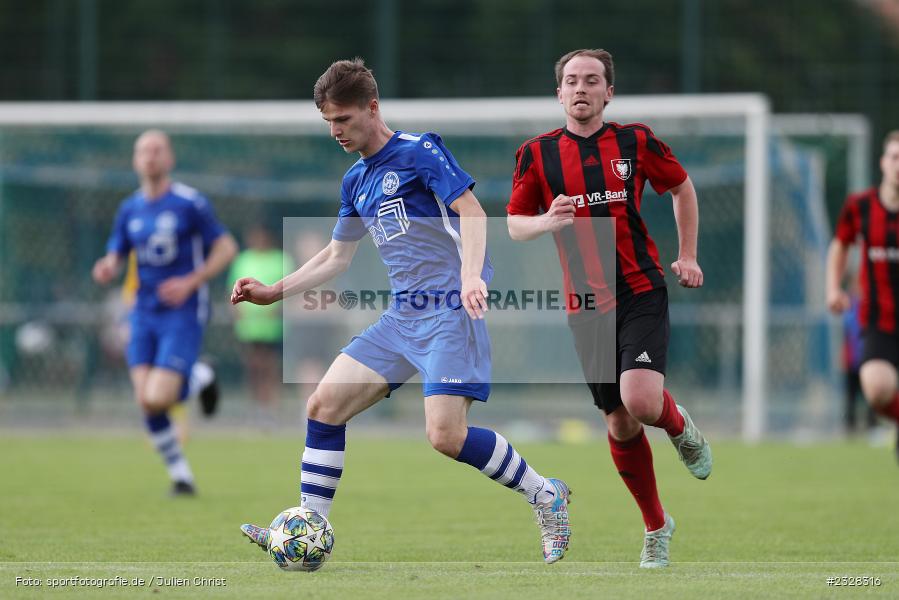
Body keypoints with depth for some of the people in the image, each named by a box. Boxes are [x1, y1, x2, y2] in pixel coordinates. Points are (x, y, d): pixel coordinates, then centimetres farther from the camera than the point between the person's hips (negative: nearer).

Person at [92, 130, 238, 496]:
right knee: (146, 402, -7)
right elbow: (114, 258, 14)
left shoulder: (190, 203, -7)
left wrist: (190, 283, -15)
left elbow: (226, 248, -4)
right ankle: (180, 475, 8)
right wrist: (106, 270, -11)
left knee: (158, 399, -18)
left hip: (183, 314, -5)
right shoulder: (129, 209, 9)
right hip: (145, 313, 5)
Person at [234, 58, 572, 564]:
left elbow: (471, 211, -15)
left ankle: (546, 497, 0)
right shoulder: (357, 181, 17)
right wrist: (274, 292, 17)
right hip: (402, 315, 8)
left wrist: (471, 277, -31)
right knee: (324, 406, -1)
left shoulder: (419, 152, -6)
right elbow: (337, 257, 27)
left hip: (450, 310, -8)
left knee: (447, 435, -20)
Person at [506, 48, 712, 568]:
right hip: (586, 305, 2)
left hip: (641, 293, -2)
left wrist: (687, 256, 12)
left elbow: (682, 186, 16)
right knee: (620, 423, 5)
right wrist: (547, 221, -17)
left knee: (641, 401, -23)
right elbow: (515, 224, 5)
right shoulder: (537, 154, 1)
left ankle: (681, 428, 14)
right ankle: (656, 526, 23)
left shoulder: (636, 141, 0)